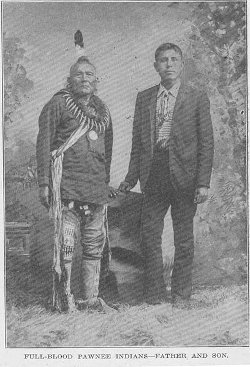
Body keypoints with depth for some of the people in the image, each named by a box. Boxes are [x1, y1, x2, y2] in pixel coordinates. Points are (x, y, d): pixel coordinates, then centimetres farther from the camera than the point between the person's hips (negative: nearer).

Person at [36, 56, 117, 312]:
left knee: (95, 247, 10)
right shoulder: (57, 105, 0)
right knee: (65, 247, -4)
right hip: (67, 188, -6)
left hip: (96, 190, 6)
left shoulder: (102, 110, 17)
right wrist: (44, 183, -9)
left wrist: (106, 182, 20)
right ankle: (64, 302, 9)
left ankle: (90, 298, 22)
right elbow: (43, 144, -3)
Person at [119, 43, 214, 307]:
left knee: (183, 240, 7)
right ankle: (154, 295, 19)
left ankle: (180, 295, 22)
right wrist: (131, 178, 6)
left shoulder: (197, 98, 1)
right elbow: (138, 141, 12)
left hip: (184, 176, -2)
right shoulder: (144, 98, 11)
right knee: (149, 236, 4)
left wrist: (203, 183, -9)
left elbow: (206, 143, -2)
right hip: (153, 176, 3)